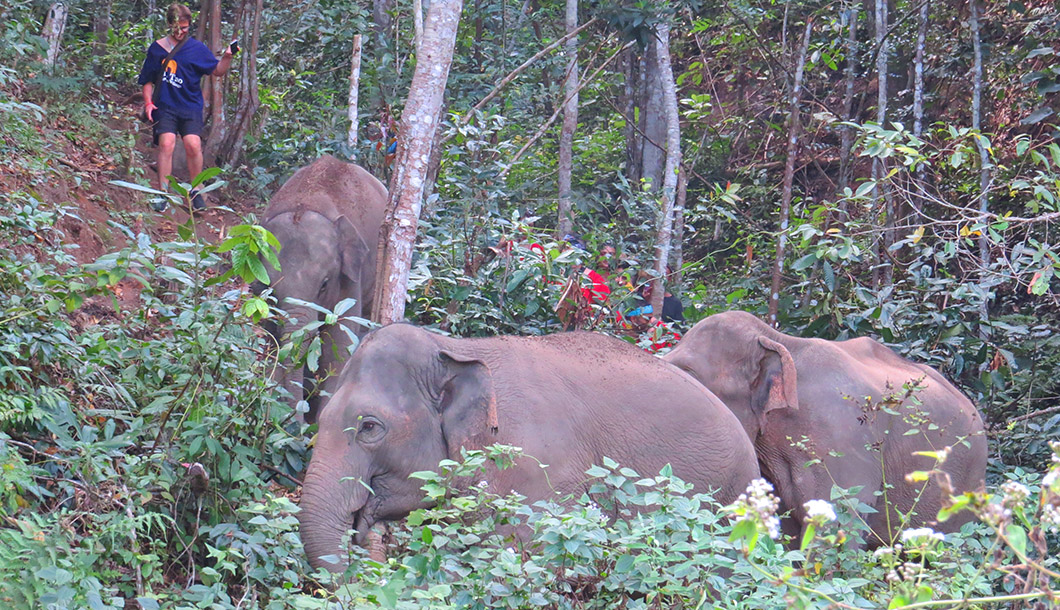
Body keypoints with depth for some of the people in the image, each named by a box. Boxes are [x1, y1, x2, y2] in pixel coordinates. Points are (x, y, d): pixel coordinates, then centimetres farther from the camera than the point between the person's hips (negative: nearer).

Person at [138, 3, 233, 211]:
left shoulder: (197, 48, 7)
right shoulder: (157, 48, 9)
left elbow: (217, 70, 7)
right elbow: (147, 80, 17)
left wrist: (227, 57, -12)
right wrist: (148, 102, 4)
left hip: (191, 106, 0)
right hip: (165, 106, 0)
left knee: (193, 145, -15)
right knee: (166, 144, -17)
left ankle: (196, 191, 2)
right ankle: (163, 193, -12)